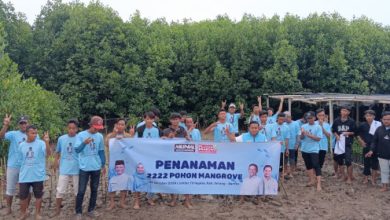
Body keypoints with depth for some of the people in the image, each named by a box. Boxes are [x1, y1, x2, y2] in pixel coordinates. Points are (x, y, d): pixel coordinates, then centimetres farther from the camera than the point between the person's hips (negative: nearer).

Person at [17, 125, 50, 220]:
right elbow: (21, 160, 15)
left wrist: (47, 142, -40)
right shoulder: (21, 145, 4)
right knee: (23, 196, 10)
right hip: (24, 176, 3)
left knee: (38, 195, 8)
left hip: (38, 175, -3)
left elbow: (48, 154, -25)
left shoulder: (41, 143, -8)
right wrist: (24, 169, 15)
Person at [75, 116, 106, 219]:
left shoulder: (100, 136, 4)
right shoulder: (81, 135, -7)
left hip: (96, 168, 4)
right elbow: (77, 150, -15)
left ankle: (91, 210, 24)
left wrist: (103, 165, 13)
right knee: (81, 191, 0)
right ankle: (78, 212, 13)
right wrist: (84, 143, -33)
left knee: (94, 190, 11)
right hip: (84, 168, -4)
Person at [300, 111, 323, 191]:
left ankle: (318, 183, -11)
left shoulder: (318, 127, -5)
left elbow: (318, 138, -10)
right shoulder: (304, 126, 4)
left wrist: (309, 135, -19)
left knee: (316, 166, -10)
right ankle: (311, 180, 29)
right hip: (305, 149, 5)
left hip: (314, 149, -5)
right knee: (308, 165, 15)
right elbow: (301, 138, 4)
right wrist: (302, 133, -17)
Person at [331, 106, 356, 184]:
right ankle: (342, 176, 25)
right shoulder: (336, 121, 3)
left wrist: (348, 133, -15)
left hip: (348, 143, -3)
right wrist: (336, 135, -5)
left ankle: (349, 177, 6)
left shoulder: (351, 121, -3)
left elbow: (355, 132, 3)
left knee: (348, 161, -6)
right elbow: (333, 131, 13)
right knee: (340, 160, 10)